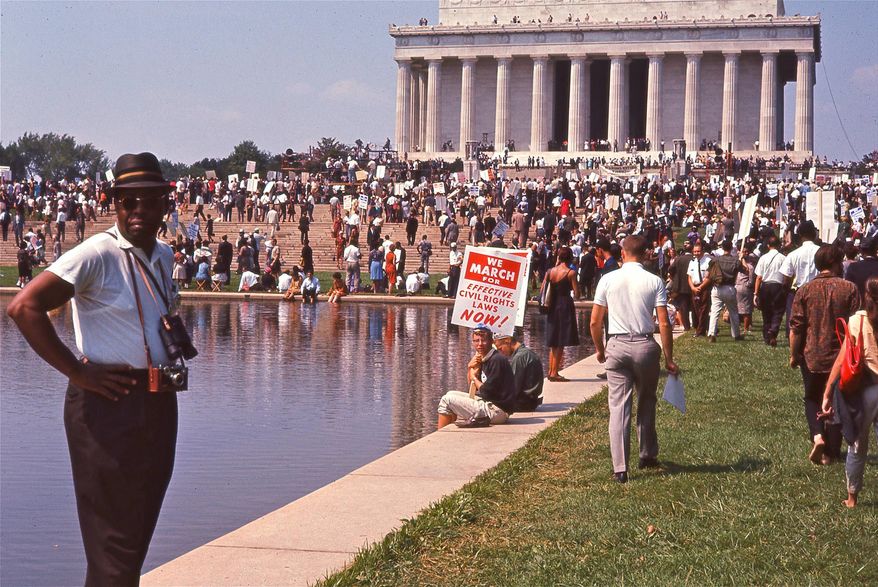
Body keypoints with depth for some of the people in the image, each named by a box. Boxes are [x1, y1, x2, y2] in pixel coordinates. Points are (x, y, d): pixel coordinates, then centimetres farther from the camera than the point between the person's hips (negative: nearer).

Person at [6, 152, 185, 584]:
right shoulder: (97, 254, -15)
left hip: (158, 403, 8)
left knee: (140, 530, 16)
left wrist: (176, 340, 11)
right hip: (109, 406, -8)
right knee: (114, 537, -3)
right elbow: (24, 308, -24)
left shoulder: (163, 256, 10)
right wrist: (77, 372, -21)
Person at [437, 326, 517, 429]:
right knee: (451, 394, 22)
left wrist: (474, 378, -1)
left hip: (496, 411, -10)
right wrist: (470, 368, -1)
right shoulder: (484, 359, 11)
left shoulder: (497, 360, -17)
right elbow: (473, 388, 16)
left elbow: (486, 391, -19)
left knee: (447, 400, -6)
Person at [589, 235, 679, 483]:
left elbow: (595, 322, 3)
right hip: (645, 345, 0)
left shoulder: (608, 280, 0)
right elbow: (664, 324, -6)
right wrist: (669, 359, 2)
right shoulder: (654, 281, -3)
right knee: (647, 402, 19)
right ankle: (648, 456, 31)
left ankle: (620, 468, -4)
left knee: (619, 406, 1)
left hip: (617, 346, 0)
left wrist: (600, 349, 18)